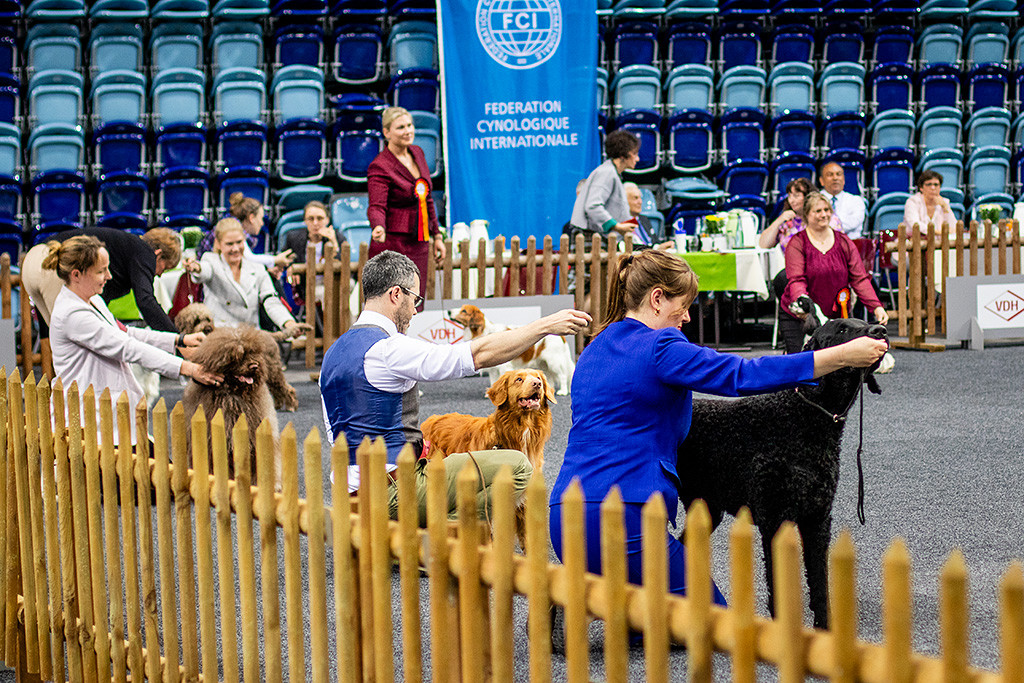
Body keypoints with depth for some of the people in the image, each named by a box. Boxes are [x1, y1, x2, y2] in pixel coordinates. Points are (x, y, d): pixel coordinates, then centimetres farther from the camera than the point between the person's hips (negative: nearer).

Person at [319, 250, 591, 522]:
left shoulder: (333, 353, 13)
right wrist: (547, 325, -12)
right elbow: (478, 354, -18)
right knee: (515, 467, -9)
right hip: (394, 494, -10)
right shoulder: (387, 349, -16)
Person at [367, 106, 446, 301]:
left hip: (419, 244, 7)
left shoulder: (417, 153, 11)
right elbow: (376, 206, -22)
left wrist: (437, 235, 18)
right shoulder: (380, 166, -12)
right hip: (392, 244, -7)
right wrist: (378, 228, -43)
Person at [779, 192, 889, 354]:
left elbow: (859, 278, 0)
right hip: (799, 317, -3)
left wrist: (876, 307, -15)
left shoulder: (844, 242, 6)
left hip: (837, 316, 3)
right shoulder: (797, 244, -5)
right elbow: (796, 280, -17)